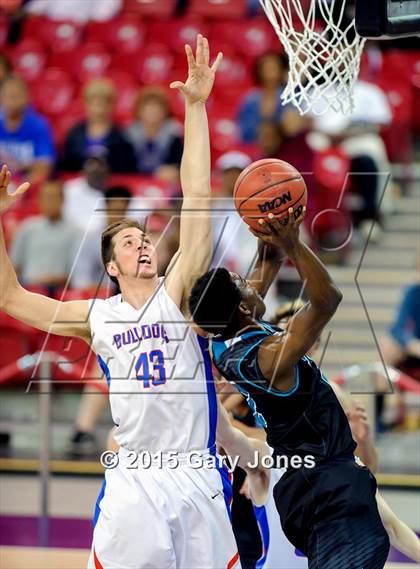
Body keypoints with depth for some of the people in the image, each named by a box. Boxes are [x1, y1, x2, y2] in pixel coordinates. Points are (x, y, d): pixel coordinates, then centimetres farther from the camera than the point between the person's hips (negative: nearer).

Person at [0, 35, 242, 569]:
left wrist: (195, 107, -10)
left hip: (195, 475, -1)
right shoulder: (96, 316, 10)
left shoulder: (177, 294, 3)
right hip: (133, 480, 1)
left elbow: (196, 196, -4)